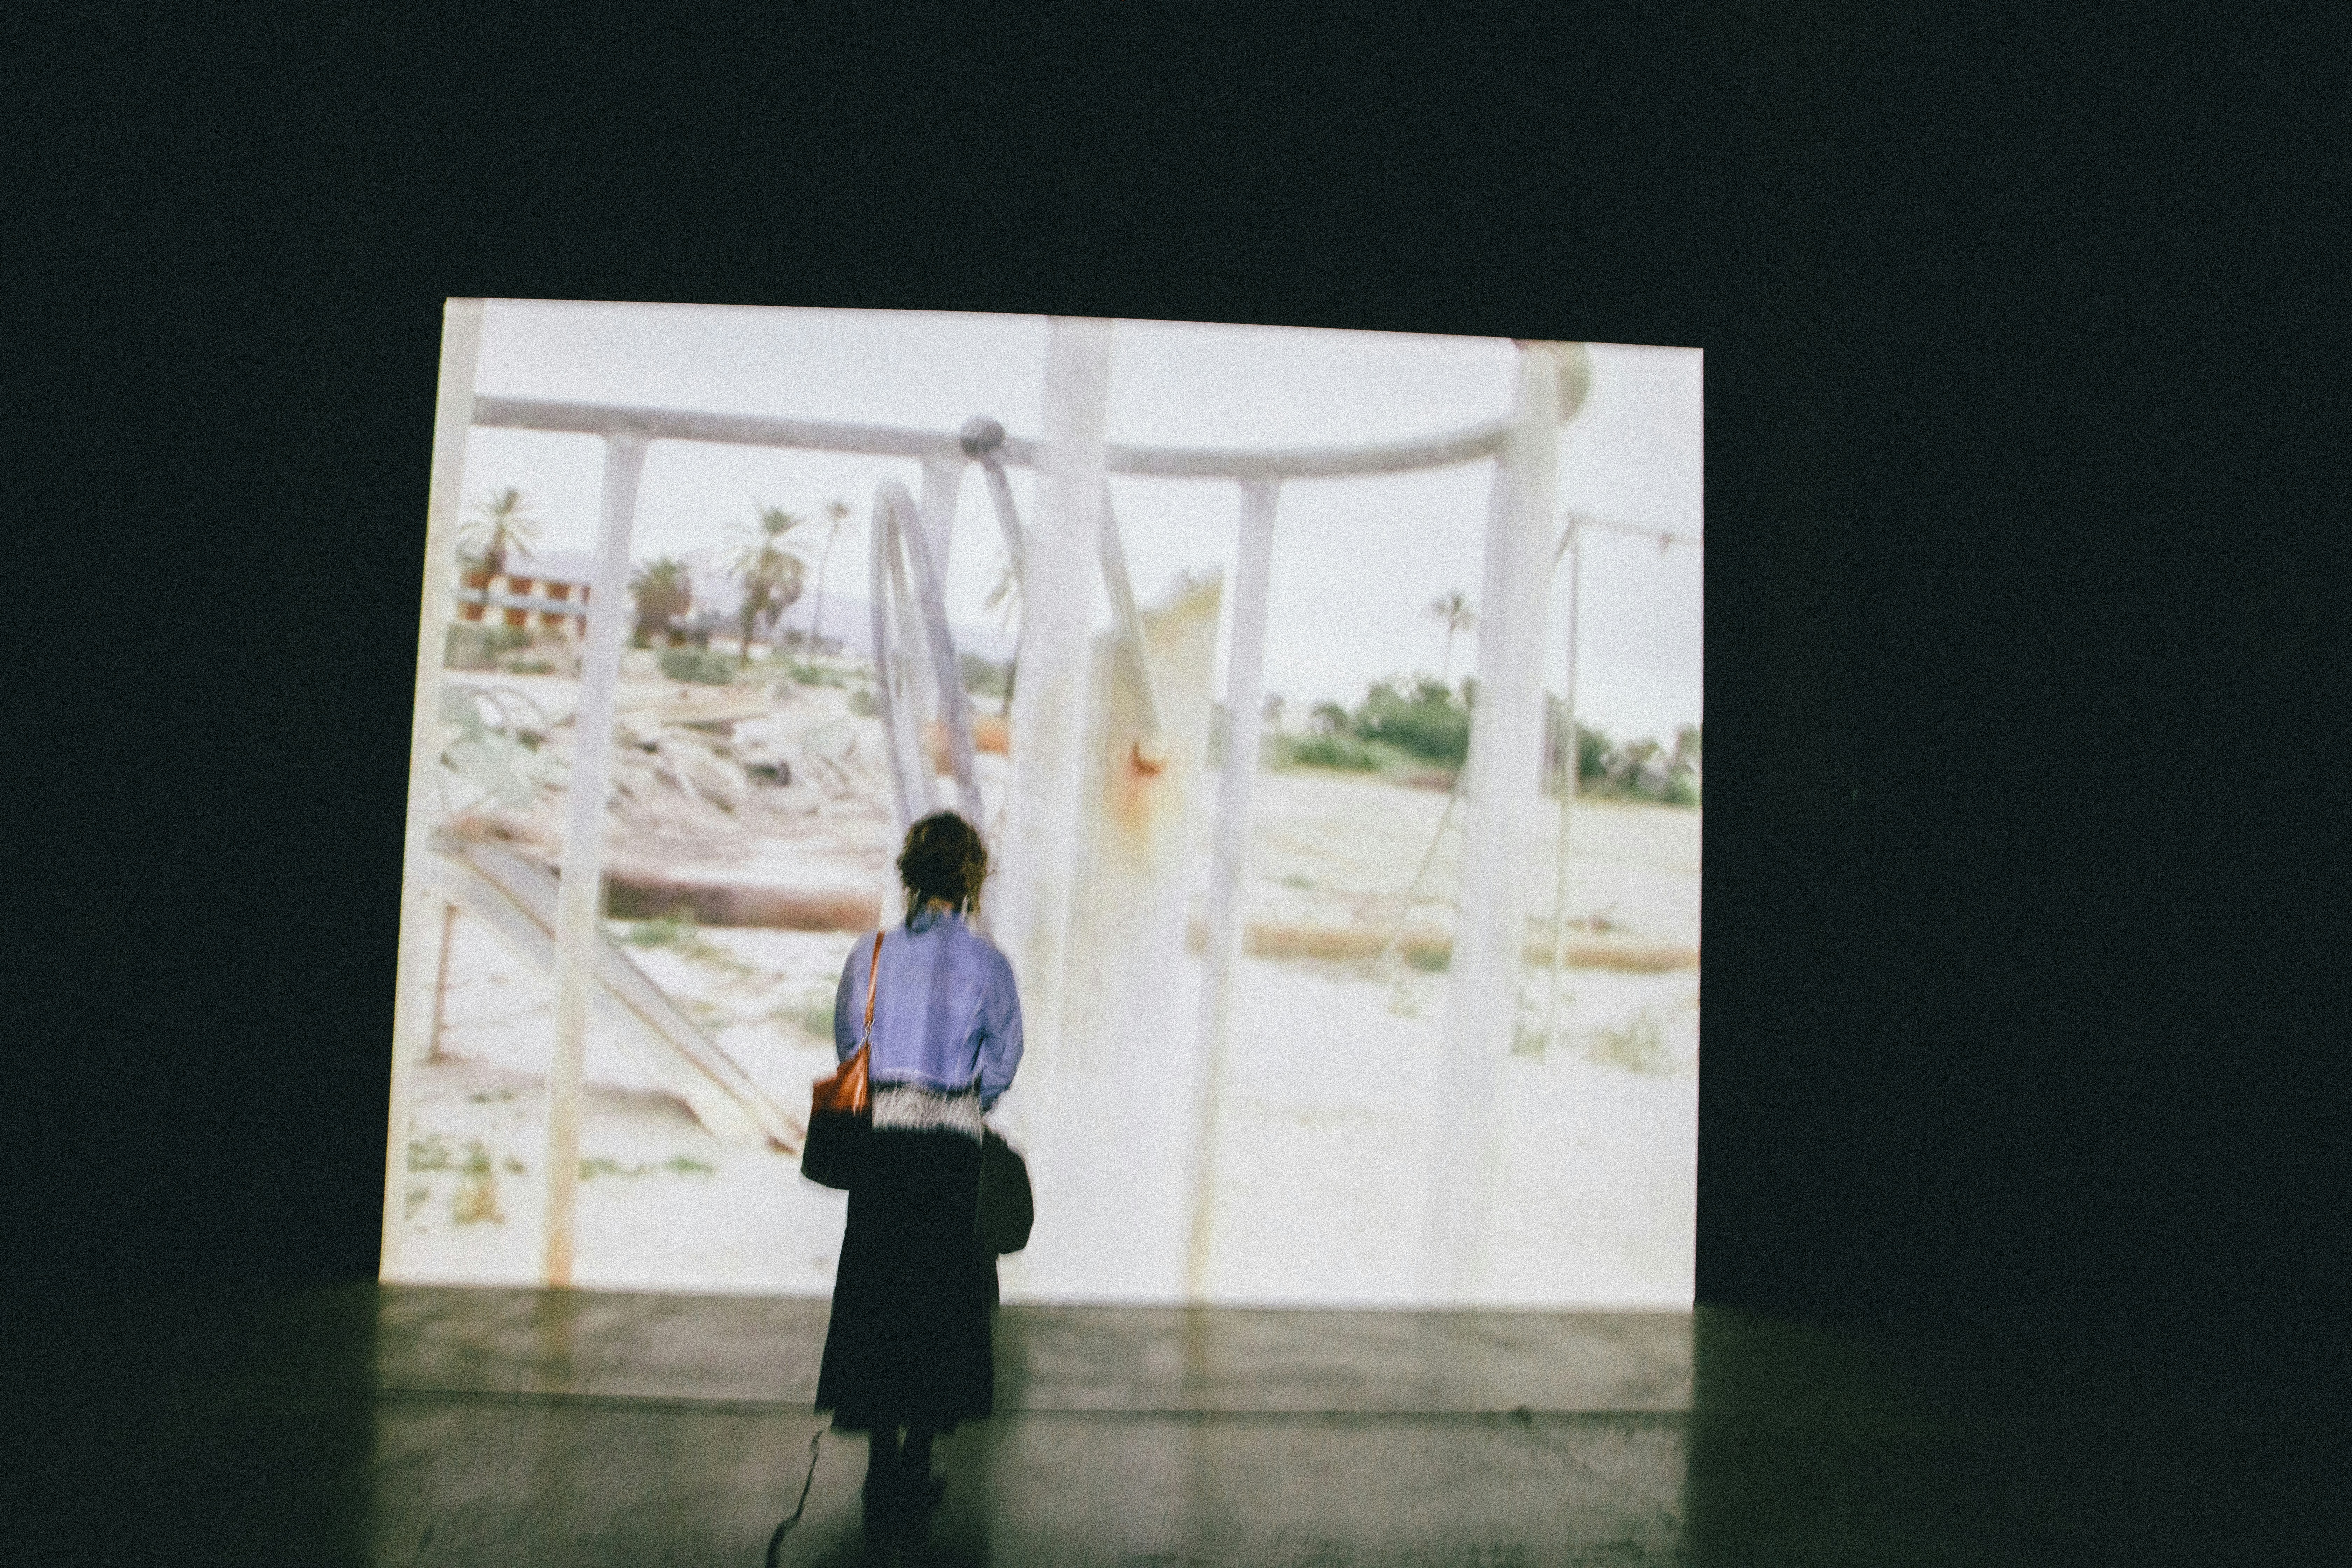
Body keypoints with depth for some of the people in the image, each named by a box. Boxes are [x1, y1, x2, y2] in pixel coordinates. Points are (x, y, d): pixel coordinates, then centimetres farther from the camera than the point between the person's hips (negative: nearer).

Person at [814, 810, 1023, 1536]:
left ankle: (882, 1472, 17)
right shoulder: (986, 963, -9)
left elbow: (847, 1048, 5)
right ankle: (916, 1475, 20)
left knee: (875, 1296, 12)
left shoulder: (869, 953, -3)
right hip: (953, 1149, -2)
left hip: (880, 1143, 2)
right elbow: (1002, 1064, -1)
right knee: (943, 1301, 12)